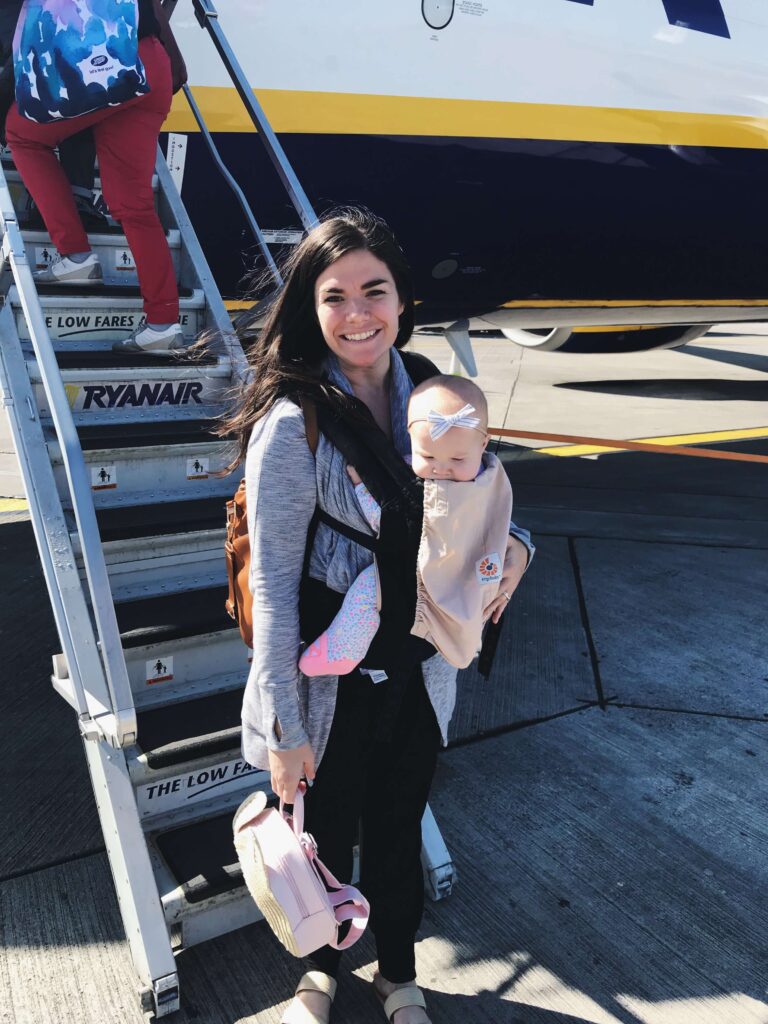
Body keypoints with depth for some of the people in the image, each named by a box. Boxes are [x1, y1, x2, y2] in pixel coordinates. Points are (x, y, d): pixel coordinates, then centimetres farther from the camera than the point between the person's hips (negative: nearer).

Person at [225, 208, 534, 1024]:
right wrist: (284, 728, -15)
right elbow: (273, 586, -18)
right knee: (326, 834, 20)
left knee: (399, 832, 24)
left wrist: (511, 544, -12)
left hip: (419, 669, 5)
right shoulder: (293, 423, -21)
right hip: (330, 680, -4)